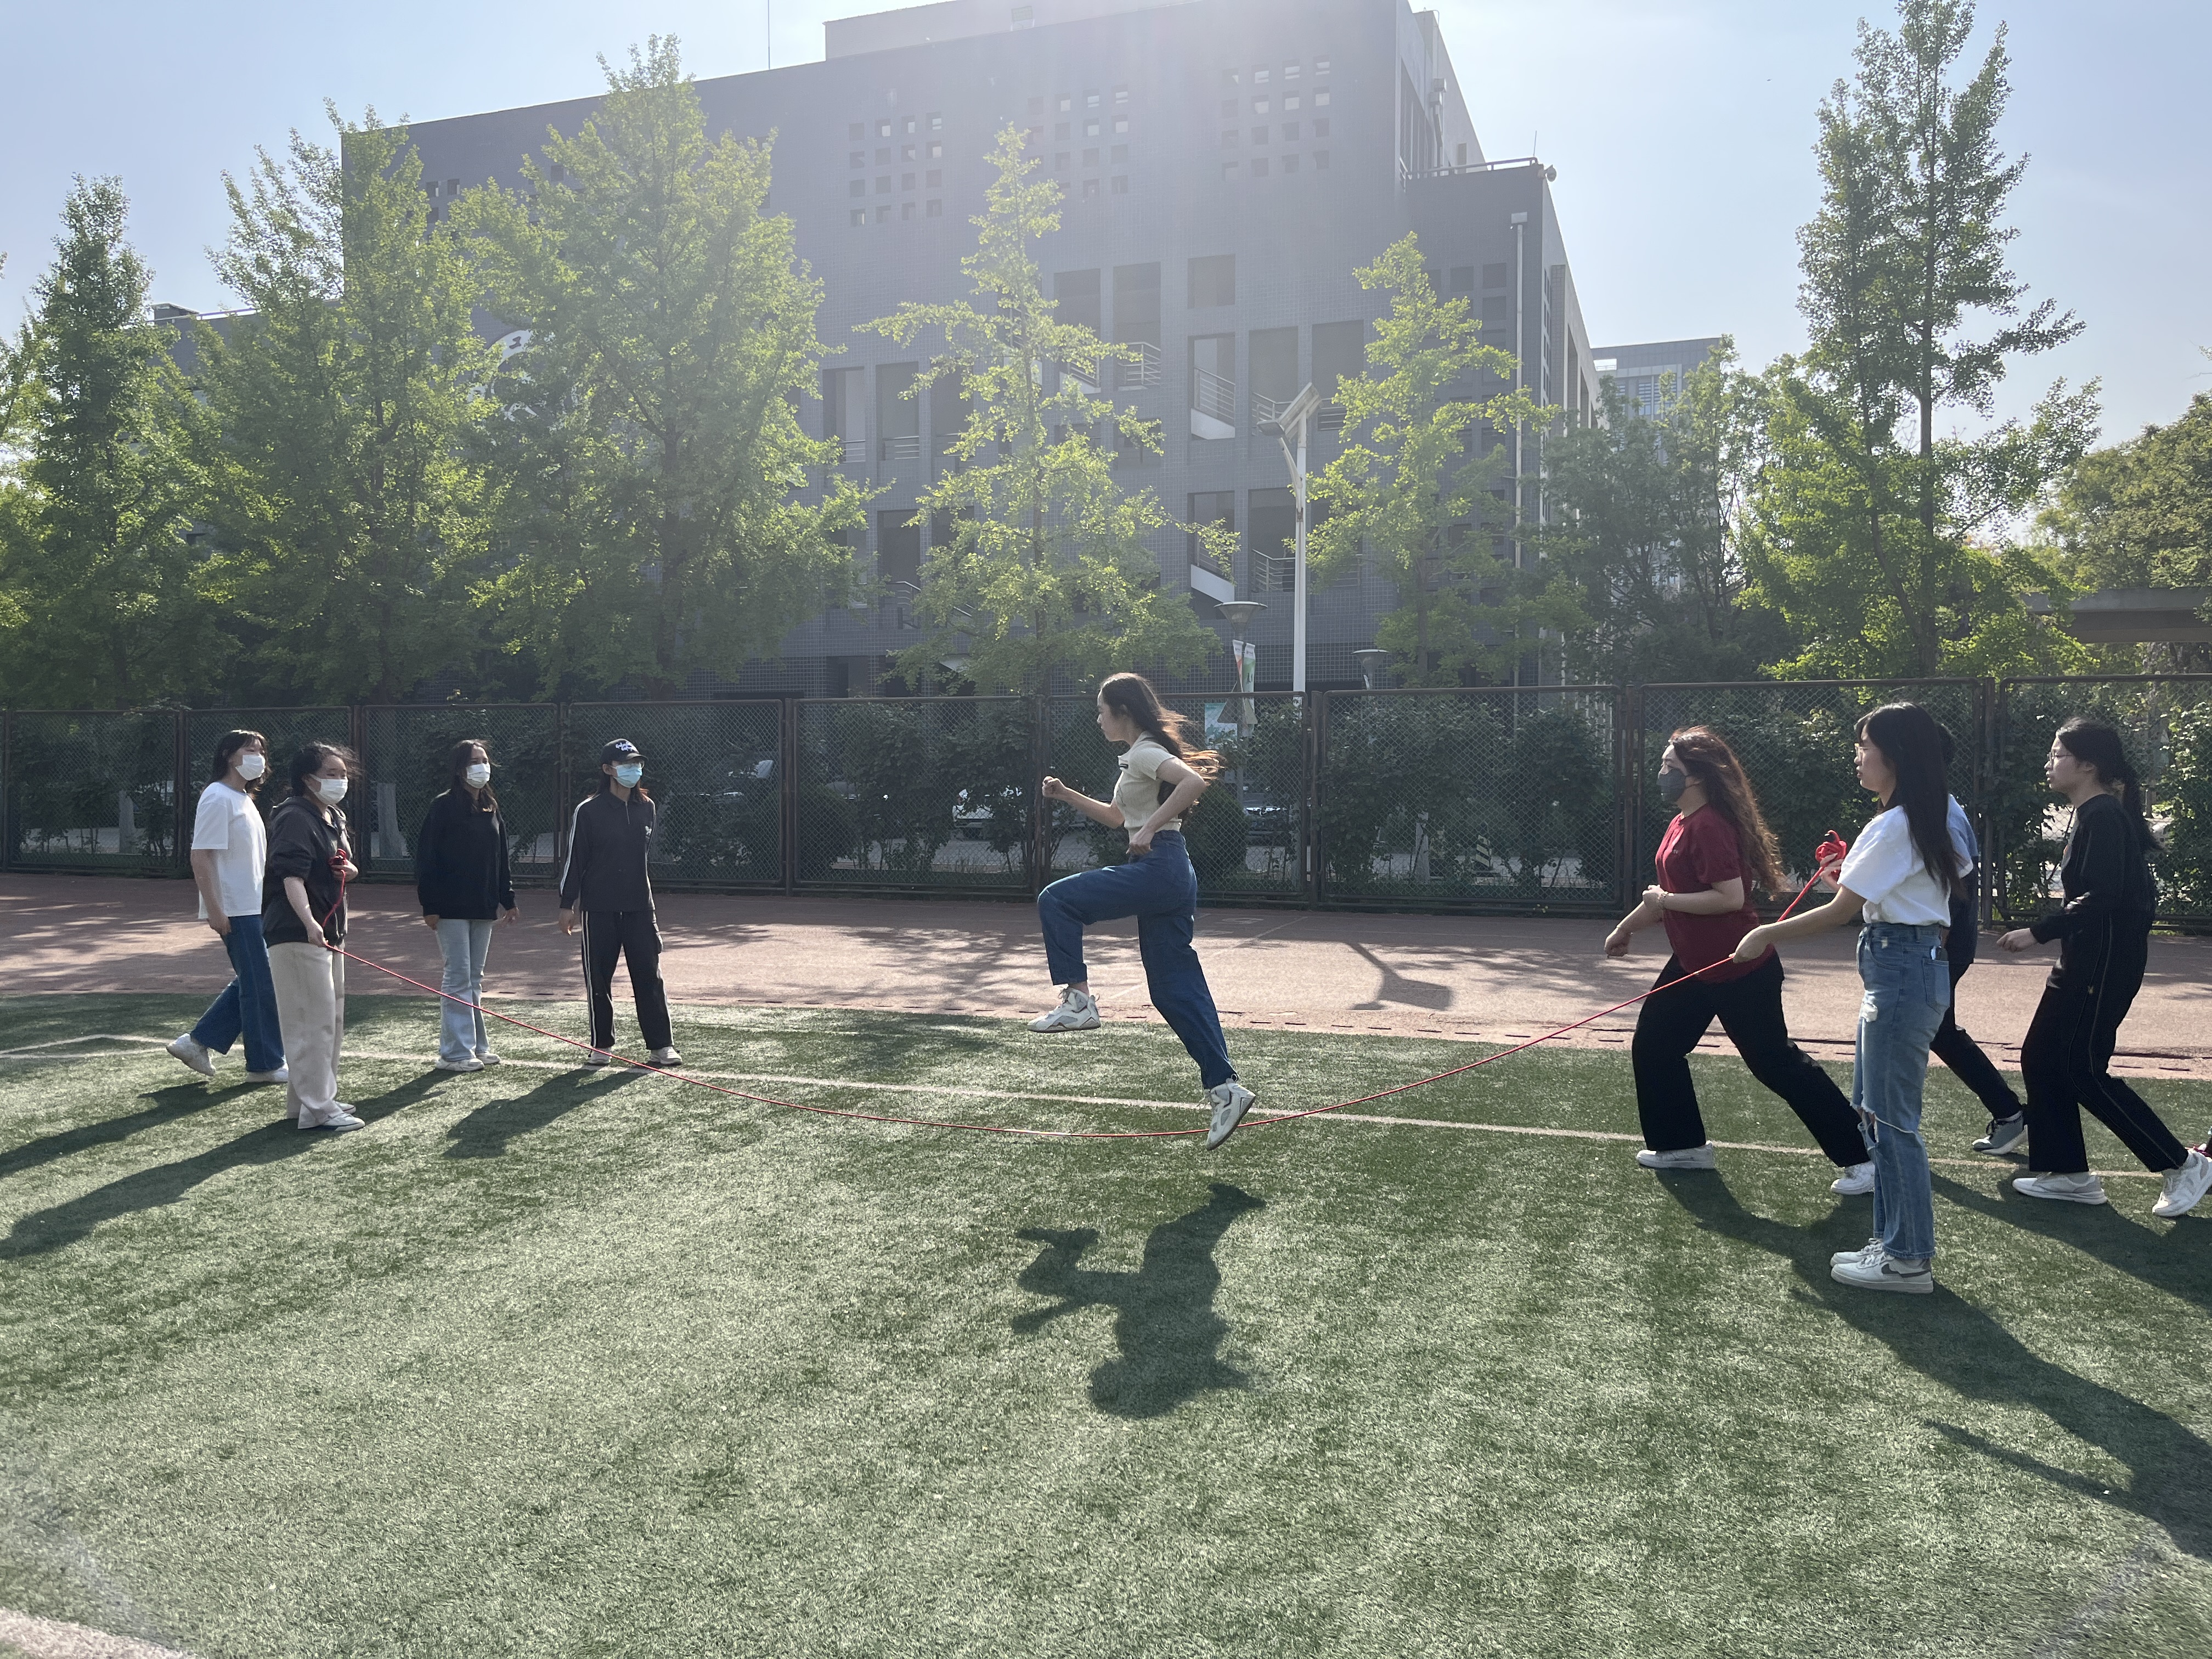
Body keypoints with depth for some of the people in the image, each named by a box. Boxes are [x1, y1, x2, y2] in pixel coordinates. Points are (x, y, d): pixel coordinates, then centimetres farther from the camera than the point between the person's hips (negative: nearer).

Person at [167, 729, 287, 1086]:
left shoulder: (244, 799, 16)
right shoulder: (218, 798, -13)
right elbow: (201, 857, -18)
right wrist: (214, 909, -22)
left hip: (252, 907, 10)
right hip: (234, 909, -10)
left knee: (251, 983, 14)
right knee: (261, 986, -4)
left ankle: (198, 1042, 21)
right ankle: (266, 1064, 6)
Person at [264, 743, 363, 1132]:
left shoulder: (334, 818, 15)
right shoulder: (295, 819, -15)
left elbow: (348, 867, 27)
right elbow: (292, 876, -28)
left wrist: (347, 869, 3)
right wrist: (308, 921, -41)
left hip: (328, 929, 11)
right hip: (297, 932, -11)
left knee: (331, 1017, 17)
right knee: (313, 1019, -9)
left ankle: (309, 1098, 28)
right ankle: (317, 1109, -6)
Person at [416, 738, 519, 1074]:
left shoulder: (490, 807, 12)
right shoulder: (444, 806, -10)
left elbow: (500, 857, 17)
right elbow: (427, 857, -12)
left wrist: (507, 898, 15)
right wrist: (430, 905, -16)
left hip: (483, 907, 7)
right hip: (452, 907, -7)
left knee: (475, 977, 13)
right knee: (458, 977, -5)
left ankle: (476, 1045, 21)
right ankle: (455, 1052, 1)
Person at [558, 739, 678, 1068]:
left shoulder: (647, 808, 7)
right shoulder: (588, 811, -6)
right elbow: (574, 859, -3)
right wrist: (567, 905, -4)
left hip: (639, 907, 3)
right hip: (599, 908, -3)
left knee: (649, 975, 1)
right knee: (598, 978, 6)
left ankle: (662, 1045, 6)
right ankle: (602, 1045, 18)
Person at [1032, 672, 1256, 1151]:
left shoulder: (1144, 753, -7)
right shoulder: (1138, 757, 22)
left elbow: (1194, 781, -26)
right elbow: (1116, 817, 35)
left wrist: (1150, 828, -25)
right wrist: (1067, 795, 26)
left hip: (1157, 869, -10)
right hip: (1171, 874, 10)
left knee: (1056, 900, -5)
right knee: (1176, 991, 7)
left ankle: (1078, 1000, -7)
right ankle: (1224, 1088, 5)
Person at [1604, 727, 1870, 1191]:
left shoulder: (1709, 827, -23)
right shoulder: (1682, 822, 8)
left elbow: (1731, 897, -30)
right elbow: (1667, 892, 19)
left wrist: (1667, 901, -21)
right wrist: (1627, 926, 29)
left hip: (1740, 972, -10)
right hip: (1693, 964, 10)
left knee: (1775, 1061, -3)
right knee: (1652, 1047, 13)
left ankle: (1860, 1158, 8)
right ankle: (1683, 1146, 28)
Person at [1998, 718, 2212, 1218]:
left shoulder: (2103, 817, -17)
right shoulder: (2092, 816, 14)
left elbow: (2101, 898, -25)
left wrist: (2039, 933, -21)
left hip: (2106, 962, -10)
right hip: (2085, 960, 10)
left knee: (2084, 1070, -5)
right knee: (2040, 1059, 10)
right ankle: (2070, 1174, 17)